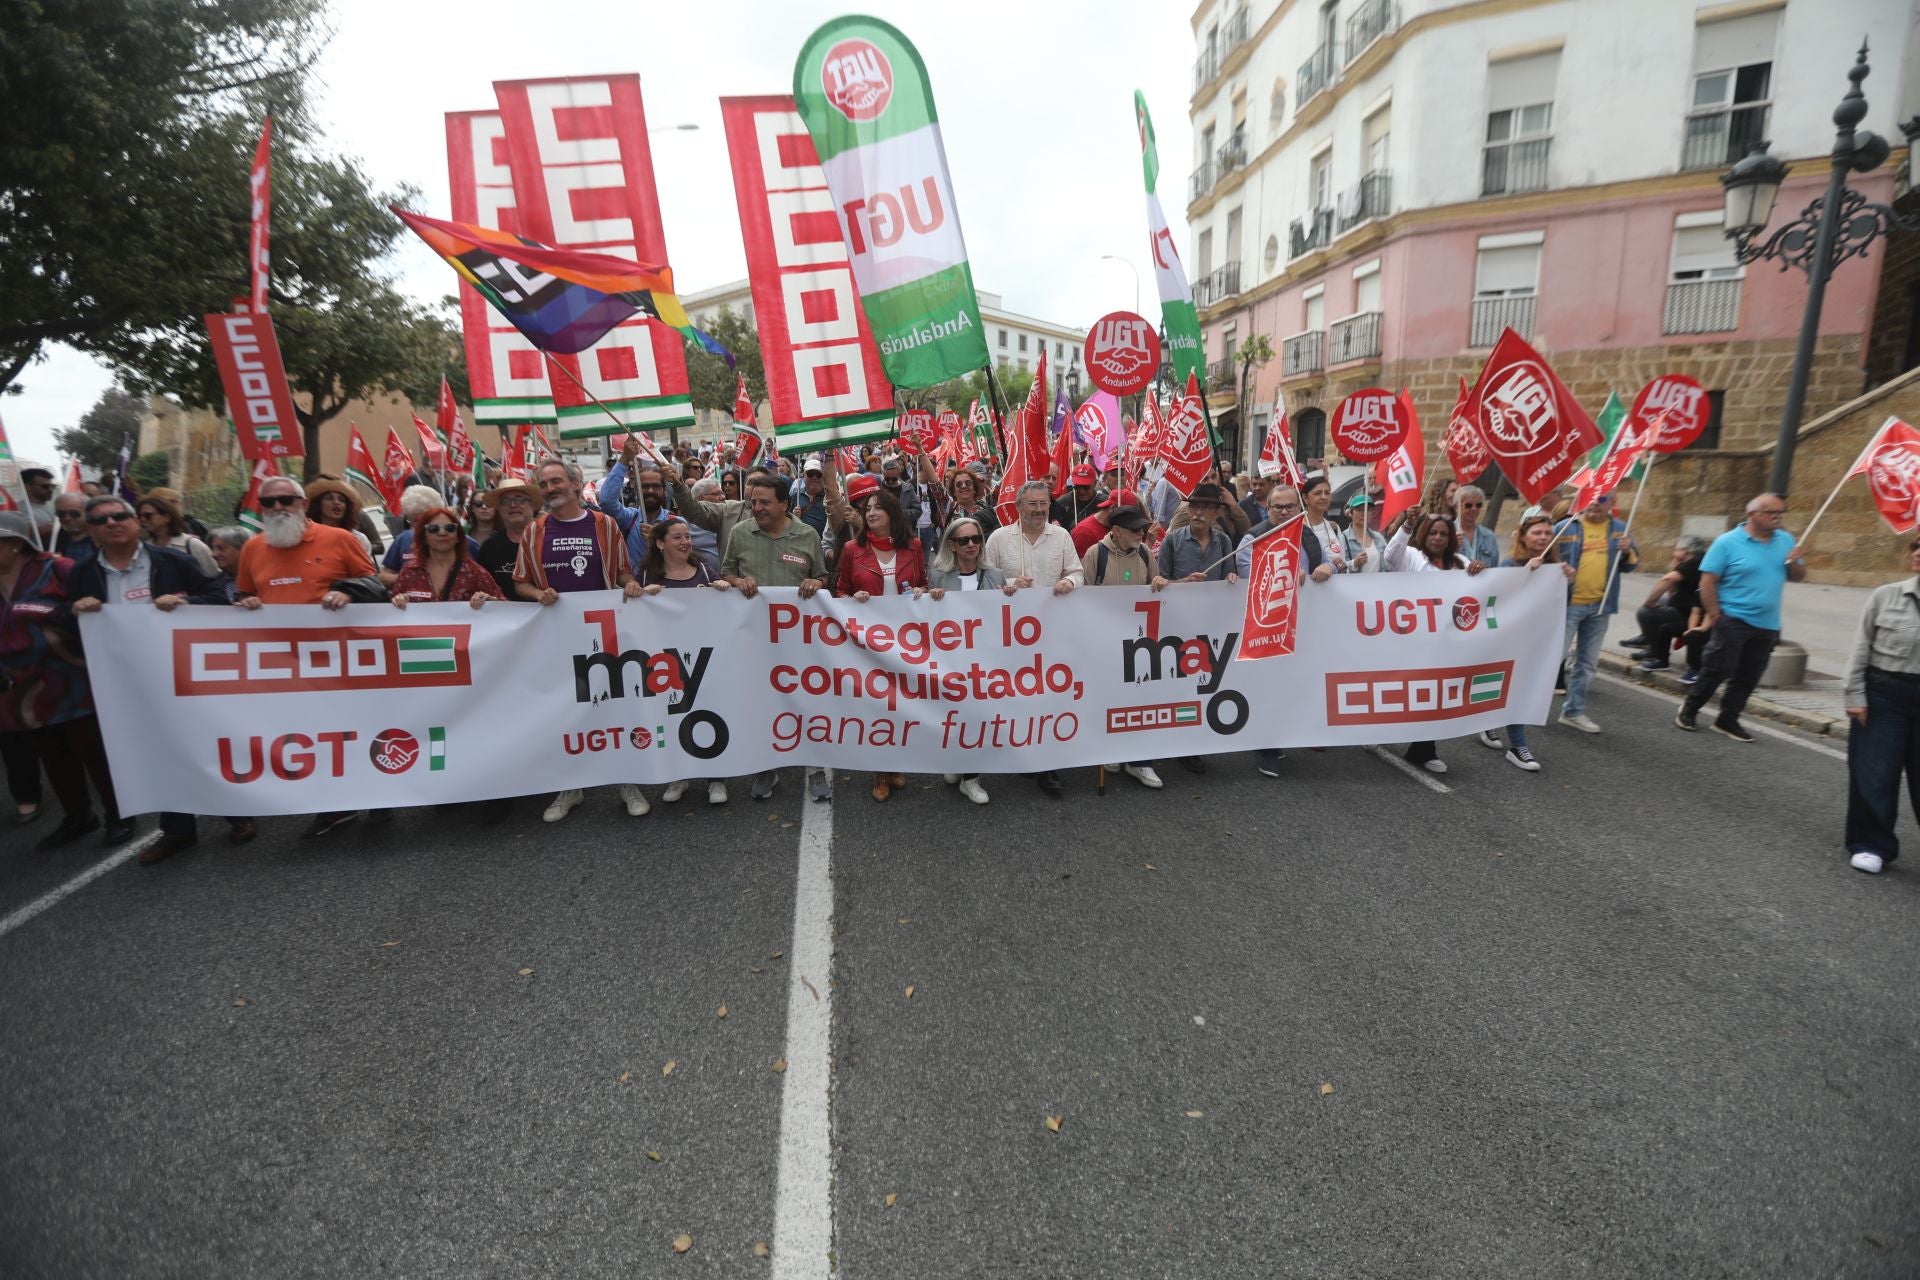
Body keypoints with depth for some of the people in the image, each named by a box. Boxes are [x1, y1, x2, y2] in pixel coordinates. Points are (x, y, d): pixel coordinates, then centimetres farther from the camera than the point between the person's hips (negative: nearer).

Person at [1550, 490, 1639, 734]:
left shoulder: (1620, 529, 7)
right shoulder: (1564, 528, -5)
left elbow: (1630, 565, 11)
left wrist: (1628, 552, -9)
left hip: (1600, 606, 5)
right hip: (1567, 603, -5)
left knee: (1587, 663, 12)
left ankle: (1573, 711, 22)